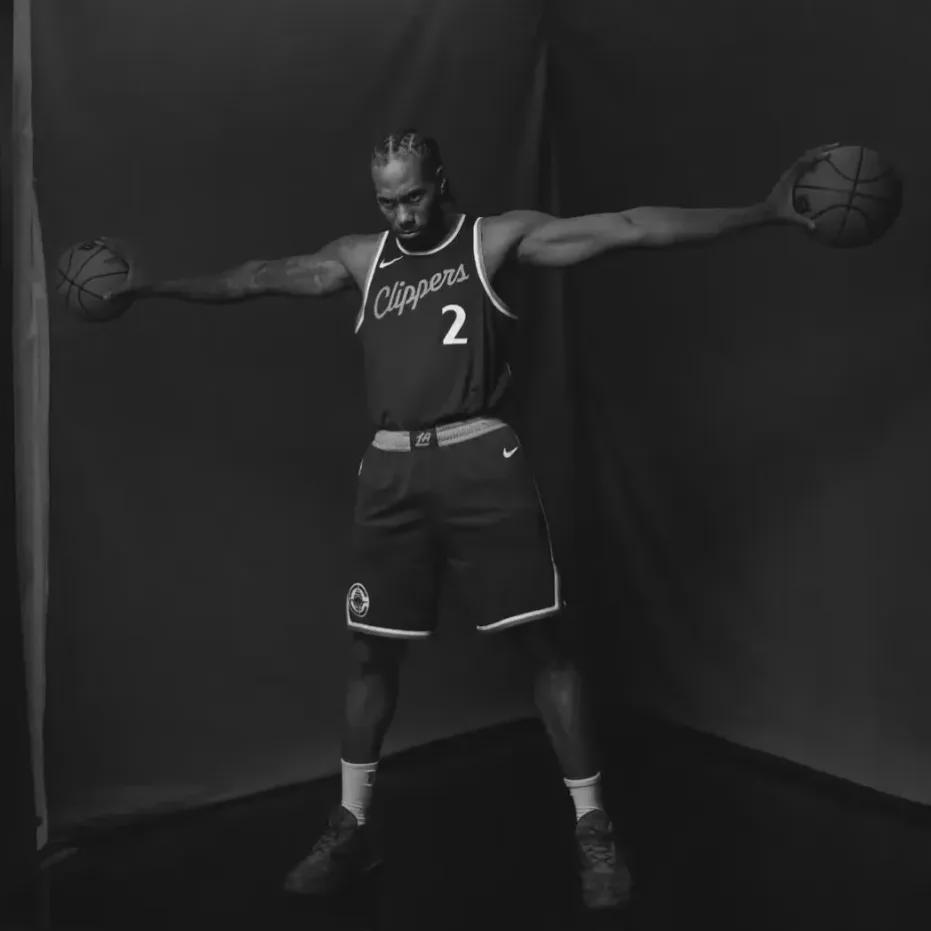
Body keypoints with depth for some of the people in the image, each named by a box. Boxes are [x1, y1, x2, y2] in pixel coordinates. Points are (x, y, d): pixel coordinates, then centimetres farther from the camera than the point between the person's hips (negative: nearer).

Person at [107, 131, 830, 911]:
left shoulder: (498, 239, 4)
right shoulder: (361, 259, 17)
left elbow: (629, 228, -3)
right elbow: (262, 278, 24)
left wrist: (763, 211, -10)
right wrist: (157, 287, 28)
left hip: (481, 462, -3)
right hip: (393, 471, 4)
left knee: (544, 643, -1)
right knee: (373, 652, 8)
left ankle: (592, 827, 11)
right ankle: (351, 827, 23)